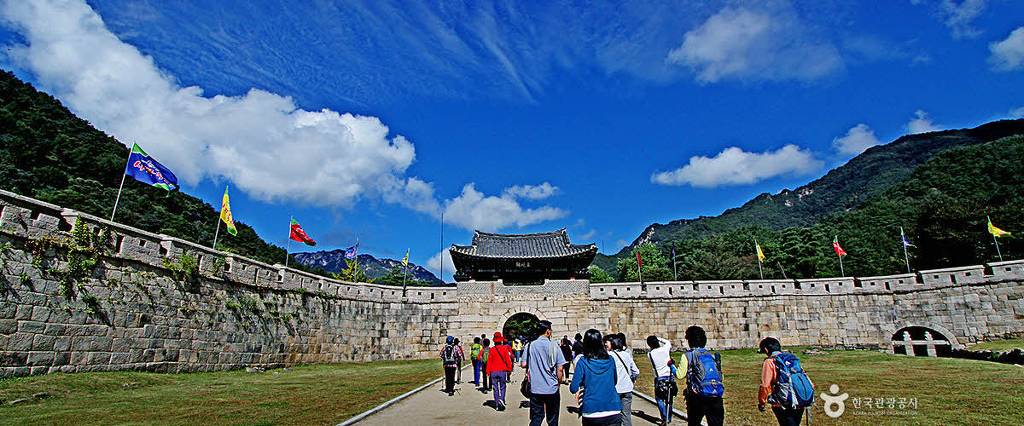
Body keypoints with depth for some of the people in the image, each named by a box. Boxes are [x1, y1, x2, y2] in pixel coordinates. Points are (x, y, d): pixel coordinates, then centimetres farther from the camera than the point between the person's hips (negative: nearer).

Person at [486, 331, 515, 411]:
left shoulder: (492, 350, -3)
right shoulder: (504, 348, -6)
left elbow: (489, 361, -1)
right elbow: (508, 360, -5)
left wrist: (488, 372, 5)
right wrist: (509, 369, 5)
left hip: (493, 371, 1)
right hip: (502, 371, -1)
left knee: (495, 388, 10)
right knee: (502, 387, 10)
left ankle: (497, 405, 10)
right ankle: (501, 399, -13)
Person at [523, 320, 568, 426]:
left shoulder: (530, 345, -2)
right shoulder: (553, 346, -7)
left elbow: (524, 364, 0)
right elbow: (560, 369, -9)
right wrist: (559, 382, 7)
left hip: (535, 388, 2)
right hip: (552, 388, -1)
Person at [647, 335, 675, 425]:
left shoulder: (650, 354, -10)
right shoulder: (664, 349, -8)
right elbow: (668, 342, 12)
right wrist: (659, 339, 16)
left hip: (659, 378, -2)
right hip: (670, 377, 2)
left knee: (659, 398, 10)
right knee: (669, 399, 16)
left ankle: (664, 418, -2)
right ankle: (669, 418, 25)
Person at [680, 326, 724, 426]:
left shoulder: (687, 355, -3)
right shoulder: (712, 355, 12)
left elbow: (680, 375, -5)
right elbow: (720, 376, 15)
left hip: (698, 397, -4)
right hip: (716, 397, 4)